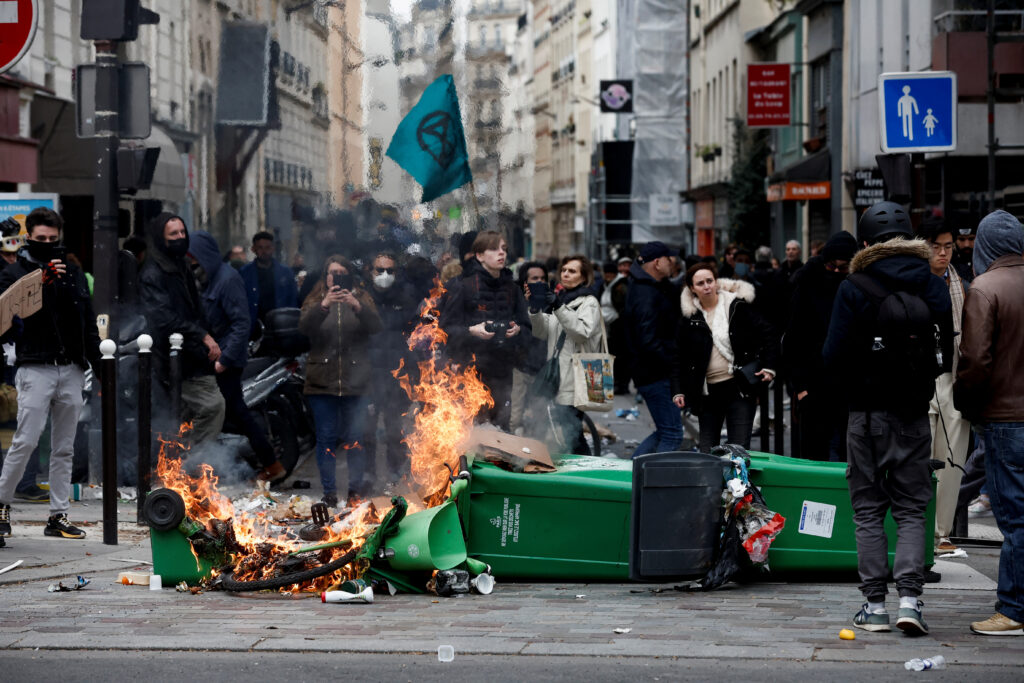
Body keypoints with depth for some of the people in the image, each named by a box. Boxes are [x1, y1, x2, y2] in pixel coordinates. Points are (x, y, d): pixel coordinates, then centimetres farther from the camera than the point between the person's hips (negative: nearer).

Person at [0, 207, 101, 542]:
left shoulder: (73, 273, 16)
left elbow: (89, 321, 19)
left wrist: (97, 361, 12)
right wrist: (42, 279, -22)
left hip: (72, 370, 5)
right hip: (36, 369, -4)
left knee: (64, 448, 6)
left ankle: (58, 516, 10)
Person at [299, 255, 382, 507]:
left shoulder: (361, 298, 9)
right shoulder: (315, 300, 8)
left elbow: (375, 326, -9)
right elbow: (304, 327, -12)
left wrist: (357, 307, -27)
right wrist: (324, 306, -29)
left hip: (354, 380, 0)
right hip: (322, 380, 0)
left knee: (354, 437, 2)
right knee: (326, 437, 0)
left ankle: (357, 487, 12)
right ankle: (329, 491, 5)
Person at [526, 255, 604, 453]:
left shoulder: (589, 303, -2)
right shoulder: (561, 299, 22)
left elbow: (584, 331, -19)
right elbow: (542, 332, 16)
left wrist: (559, 309, -26)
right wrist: (535, 309, -2)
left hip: (574, 383, -8)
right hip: (558, 381, 8)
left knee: (565, 441, -15)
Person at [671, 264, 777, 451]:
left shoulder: (738, 307, -2)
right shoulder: (689, 319, 4)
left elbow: (766, 335, 4)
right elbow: (679, 358, 9)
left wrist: (768, 367, -4)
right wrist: (678, 391, 1)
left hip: (740, 387, -3)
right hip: (707, 391, 3)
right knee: (706, 448, 8)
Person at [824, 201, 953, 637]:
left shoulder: (854, 289, -8)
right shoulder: (933, 287, 1)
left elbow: (834, 356, -9)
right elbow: (948, 351, 5)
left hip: (868, 411, -2)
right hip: (915, 412, 2)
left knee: (868, 510, 7)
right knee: (911, 509, 7)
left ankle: (875, 604, 5)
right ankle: (909, 598, -7)